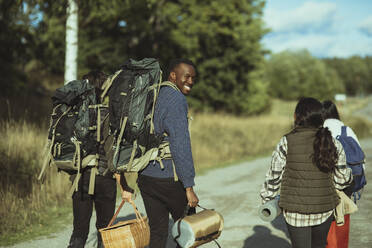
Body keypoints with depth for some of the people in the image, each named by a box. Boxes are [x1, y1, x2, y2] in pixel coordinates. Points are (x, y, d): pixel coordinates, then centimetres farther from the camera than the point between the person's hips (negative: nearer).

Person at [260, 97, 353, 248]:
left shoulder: (287, 142, -12)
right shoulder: (333, 143, -5)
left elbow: (274, 176, -6)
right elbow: (342, 179, 3)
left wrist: (267, 199, 10)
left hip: (295, 209, -3)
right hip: (325, 208, 3)